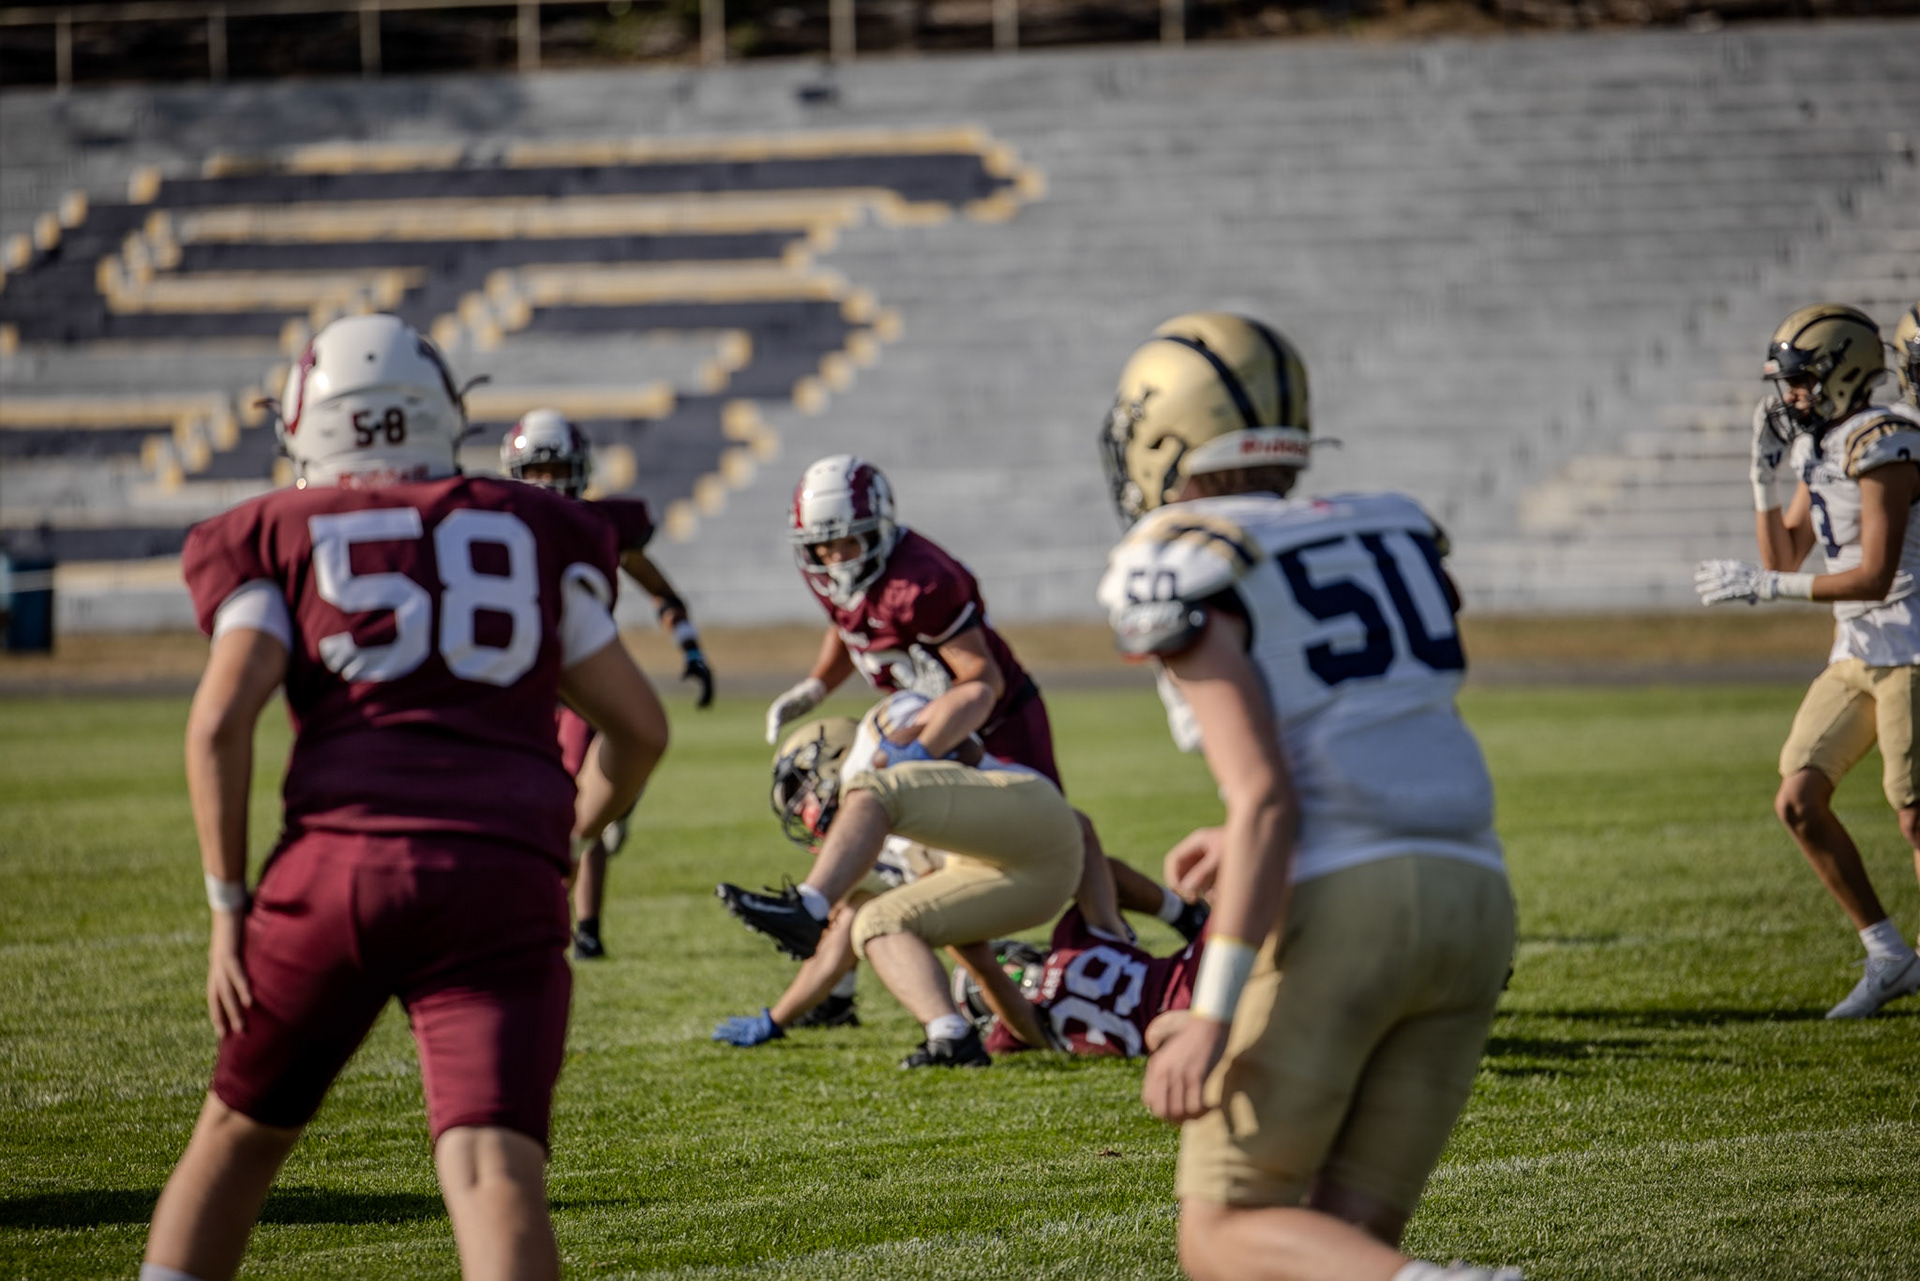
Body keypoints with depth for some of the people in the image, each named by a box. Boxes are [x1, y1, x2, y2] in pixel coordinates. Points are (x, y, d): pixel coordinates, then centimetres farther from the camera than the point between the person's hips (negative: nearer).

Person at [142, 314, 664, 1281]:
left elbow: (220, 719, -1)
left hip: (342, 863, 0)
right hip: (507, 878, 0)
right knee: (494, 1170, -12)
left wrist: (228, 907, 4)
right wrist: (569, 836, 36)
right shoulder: (532, 533, 20)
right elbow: (636, 727, 19)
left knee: (240, 1131, 22)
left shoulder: (278, 538, 14)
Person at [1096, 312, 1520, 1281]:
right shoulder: (1388, 537, 20)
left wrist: (1210, 1019, -15)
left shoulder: (1181, 572, -2)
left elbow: (1264, 796, -13)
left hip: (1330, 910, -6)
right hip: (1471, 902, 7)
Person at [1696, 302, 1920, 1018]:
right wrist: (1766, 475, 5)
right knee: (1798, 802, 3)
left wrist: (1763, 586, -20)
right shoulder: (1818, 449, 11)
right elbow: (1785, 559, 17)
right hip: (1856, 655, 9)